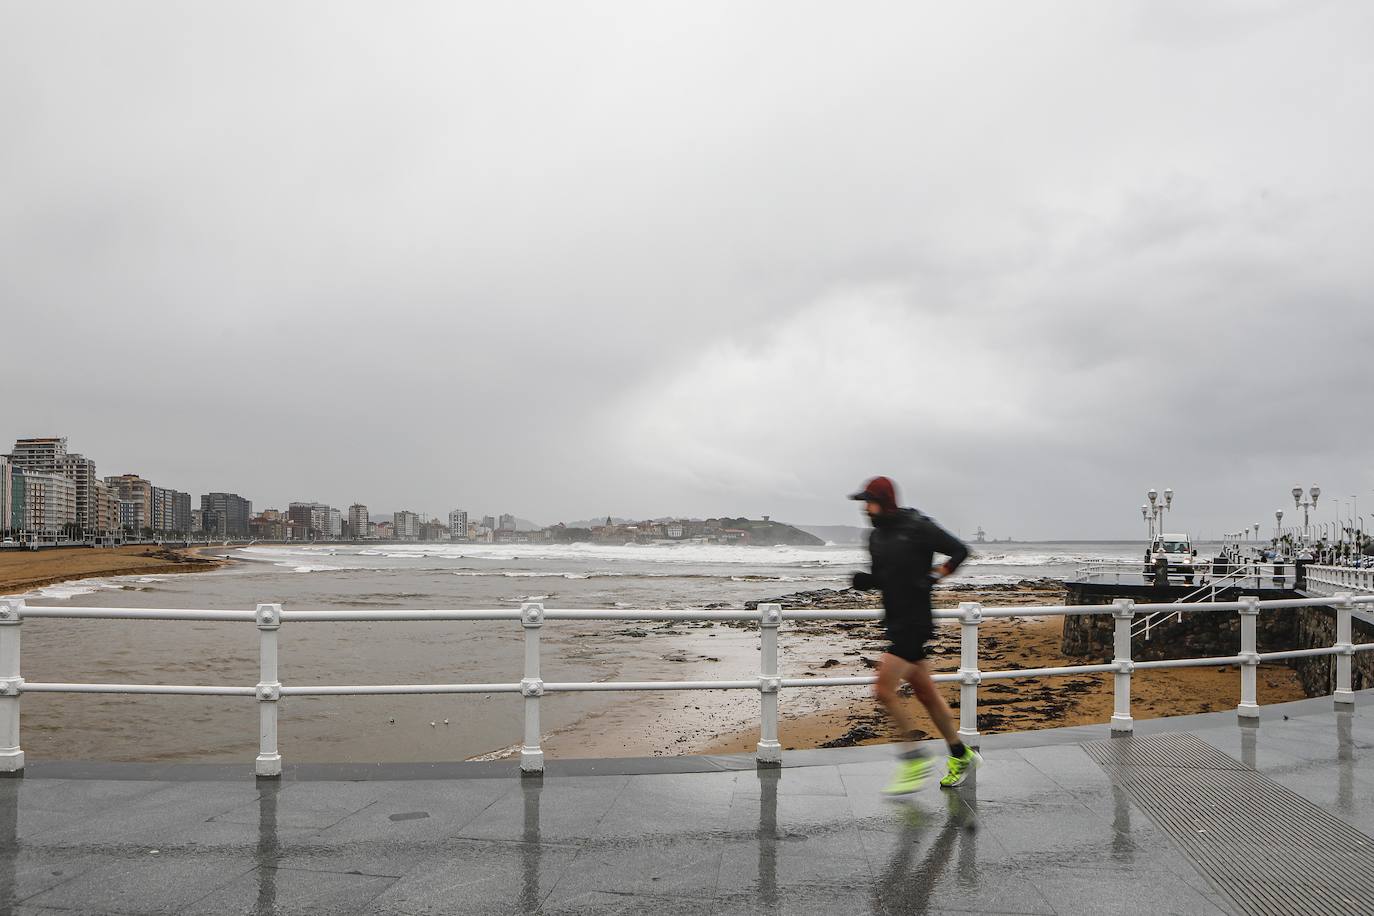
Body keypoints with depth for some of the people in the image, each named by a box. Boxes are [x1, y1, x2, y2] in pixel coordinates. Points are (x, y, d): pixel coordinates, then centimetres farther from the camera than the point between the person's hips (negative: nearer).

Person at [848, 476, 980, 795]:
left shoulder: (918, 527, -12)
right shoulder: (876, 537, 11)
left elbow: (959, 551, -7)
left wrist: (933, 577, -13)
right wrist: (863, 580, -1)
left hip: (915, 623, -8)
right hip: (896, 623, 8)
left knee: (884, 690, -12)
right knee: (925, 693, 14)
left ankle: (916, 759, 2)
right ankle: (961, 756, 27)